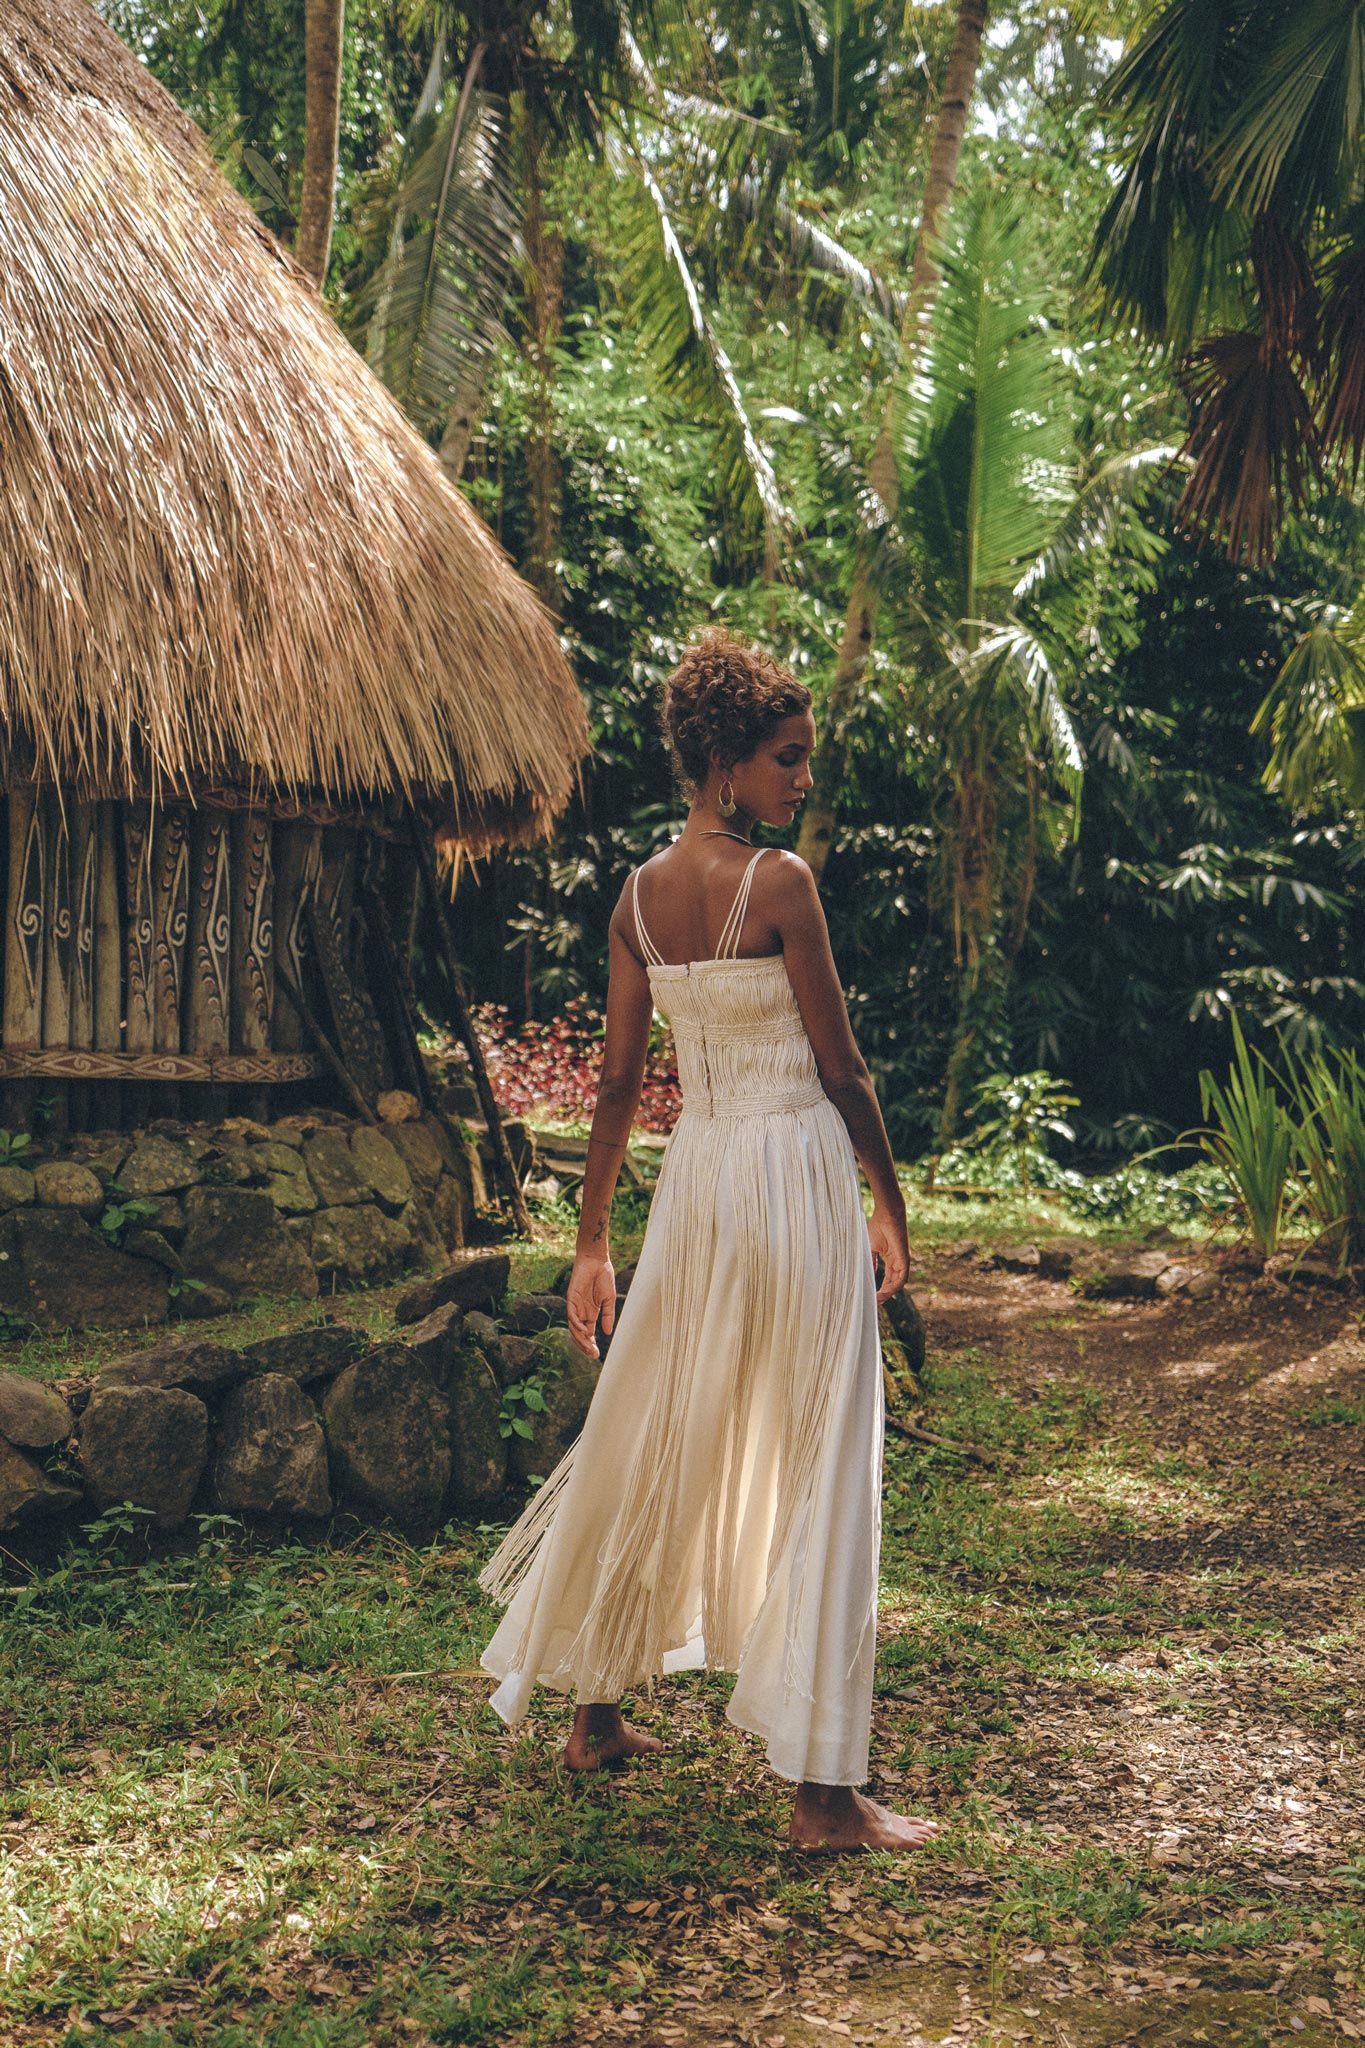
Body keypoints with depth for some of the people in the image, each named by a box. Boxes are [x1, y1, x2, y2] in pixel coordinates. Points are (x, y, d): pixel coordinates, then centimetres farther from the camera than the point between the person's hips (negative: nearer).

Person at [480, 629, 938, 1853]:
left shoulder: (640, 895, 5)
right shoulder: (779, 882, -13)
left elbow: (619, 1080, 8)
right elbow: (841, 1067, -10)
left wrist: (592, 1241, 12)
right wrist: (890, 1205, 2)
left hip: (697, 1173, 7)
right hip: (799, 1168, -7)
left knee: (652, 1443, 18)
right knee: (822, 1470, -1)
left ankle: (597, 1713, 34)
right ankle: (826, 1793, 3)